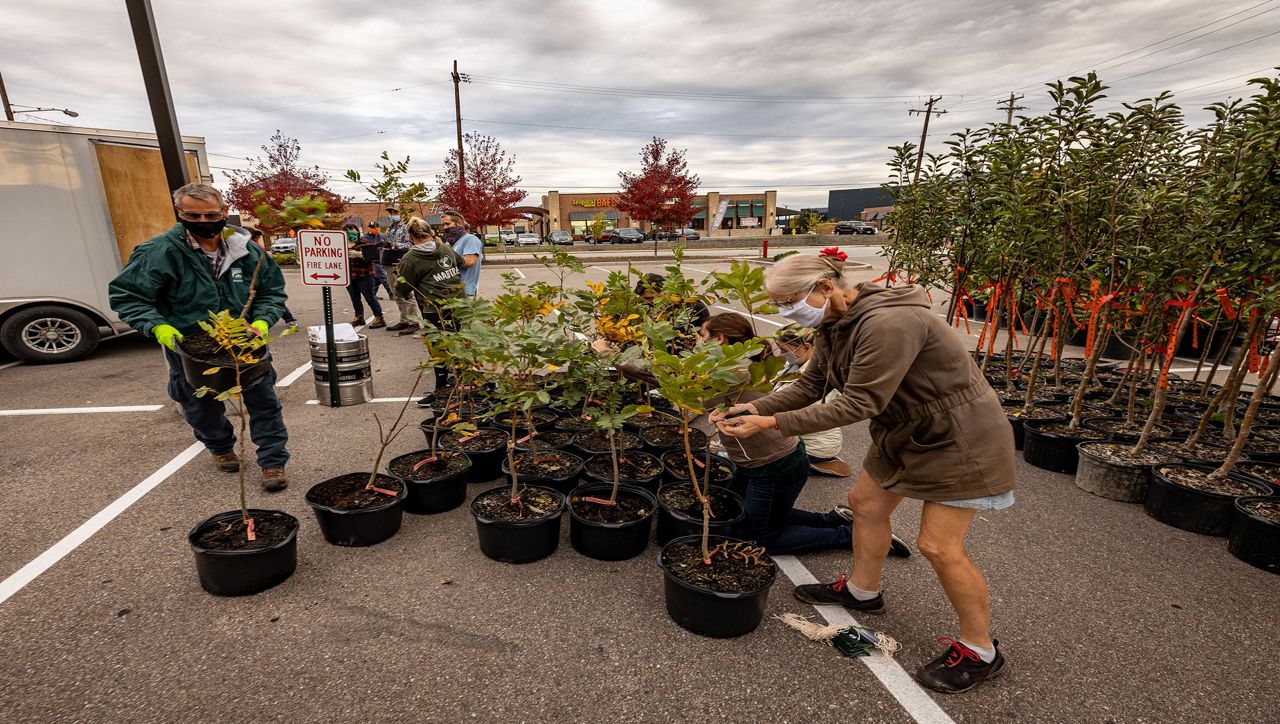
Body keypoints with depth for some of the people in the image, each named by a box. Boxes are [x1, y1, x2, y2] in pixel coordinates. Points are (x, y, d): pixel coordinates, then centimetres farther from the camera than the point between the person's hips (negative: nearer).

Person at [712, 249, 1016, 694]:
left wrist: (772, 424, -32)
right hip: (905, 430, 9)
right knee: (865, 503, 15)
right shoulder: (833, 322, -3)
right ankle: (863, 591, 38)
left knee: (939, 545, -4)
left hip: (959, 436, -9)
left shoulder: (888, 324, -33)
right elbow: (811, 385, 0)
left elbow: (858, 404, -33)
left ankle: (980, 651, 19)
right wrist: (754, 408, -14)